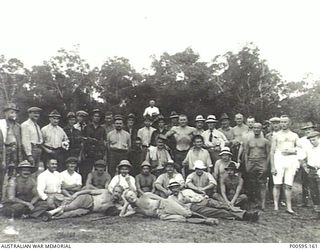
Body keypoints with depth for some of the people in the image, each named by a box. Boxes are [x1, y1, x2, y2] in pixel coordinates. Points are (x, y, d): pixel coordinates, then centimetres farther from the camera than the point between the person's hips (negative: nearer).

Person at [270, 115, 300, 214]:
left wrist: (291, 151, -12)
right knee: (277, 184, -5)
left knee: (288, 185, 1)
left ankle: (289, 207, 6)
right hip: (279, 158, -1)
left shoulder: (294, 136, 16)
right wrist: (272, 166, -4)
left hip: (291, 159, 1)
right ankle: (276, 206, 0)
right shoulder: (276, 135, 10)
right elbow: (272, 151, 4)